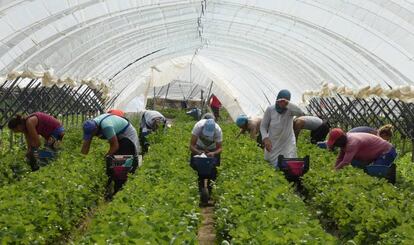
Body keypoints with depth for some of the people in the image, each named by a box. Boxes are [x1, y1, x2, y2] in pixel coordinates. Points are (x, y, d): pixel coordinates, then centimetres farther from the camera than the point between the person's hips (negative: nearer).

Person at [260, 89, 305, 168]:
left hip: (288, 144, -1)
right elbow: (263, 126, -5)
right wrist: (265, 138, -20)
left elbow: (300, 113, -37)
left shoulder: (290, 110, -15)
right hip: (273, 144, 1)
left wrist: (288, 104, -45)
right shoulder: (270, 109, -11)